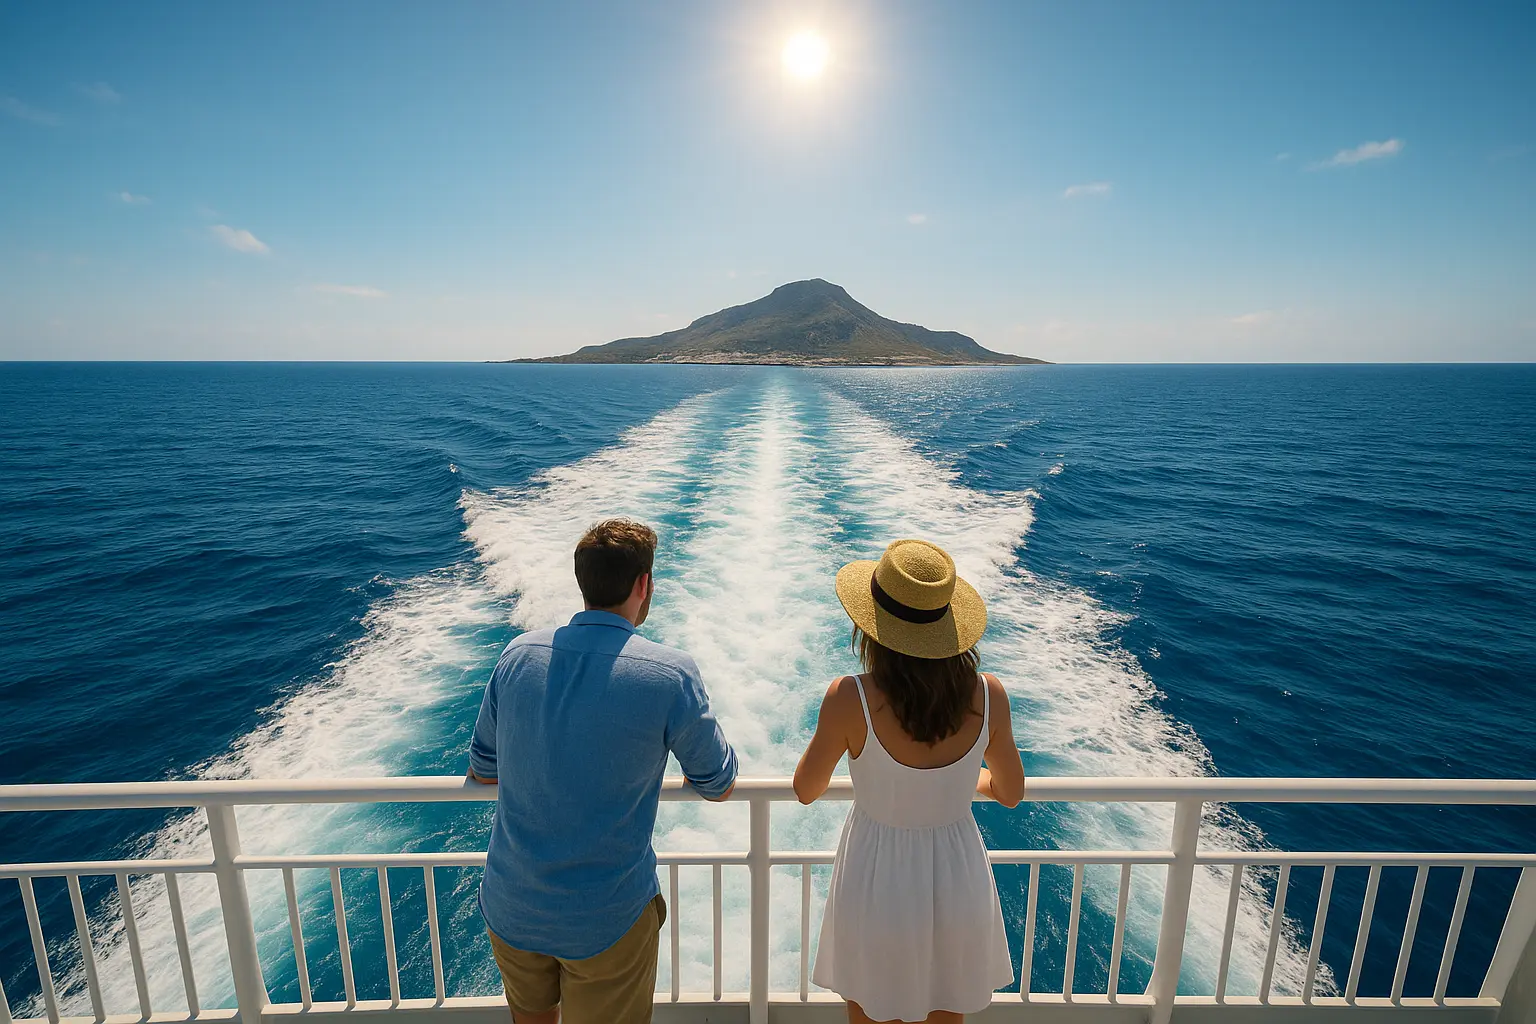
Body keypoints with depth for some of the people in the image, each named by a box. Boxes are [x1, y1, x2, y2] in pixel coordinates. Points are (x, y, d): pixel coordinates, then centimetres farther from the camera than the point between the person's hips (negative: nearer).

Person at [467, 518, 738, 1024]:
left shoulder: (518, 654, -9)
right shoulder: (671, 675, -21)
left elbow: (481, 770, 5)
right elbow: (719, 788, -7)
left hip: (508, 908, 4)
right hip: (604, 921, -3)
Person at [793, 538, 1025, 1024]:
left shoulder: (851, 698, -28)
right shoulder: (988, 695, -18)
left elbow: (805, 791, -11)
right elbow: (1011, 794, -1)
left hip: (877, 886, -2)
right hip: (958, 879, 3)